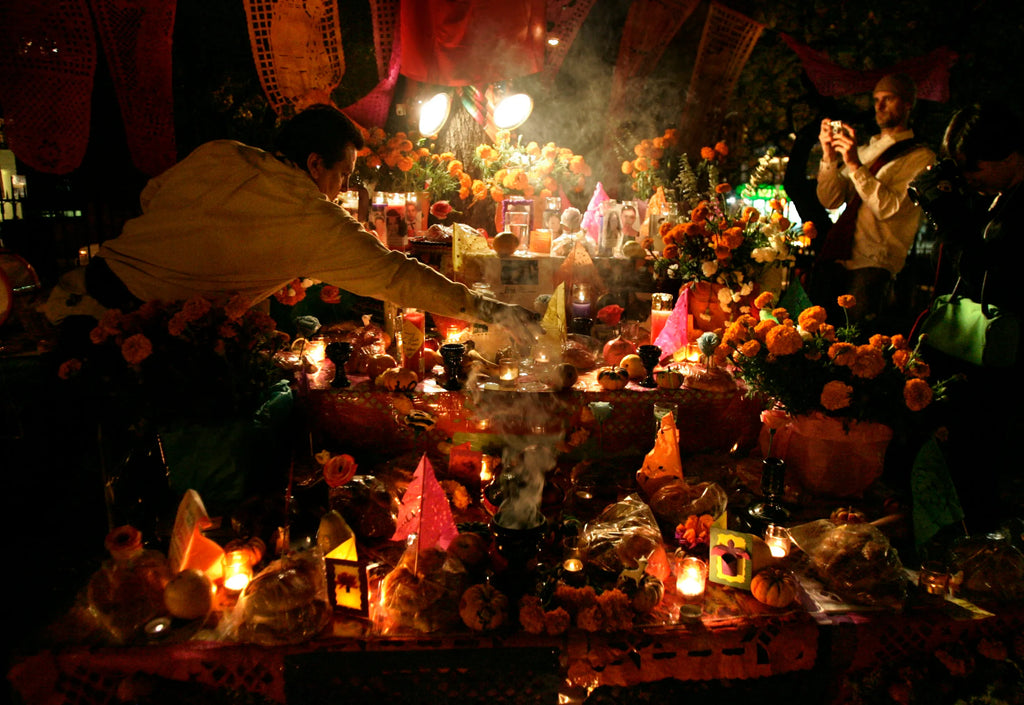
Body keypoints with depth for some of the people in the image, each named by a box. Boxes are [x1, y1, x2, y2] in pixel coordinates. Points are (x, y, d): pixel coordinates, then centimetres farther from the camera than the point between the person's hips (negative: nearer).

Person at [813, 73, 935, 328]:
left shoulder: (920, 157, 4)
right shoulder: (863, 150, 23)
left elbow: (888, 207, -11)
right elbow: (830, 200, 12)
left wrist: (855, 165, -16)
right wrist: (829, 157, -2)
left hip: (872, 263, -5)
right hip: (834, 258, 5)